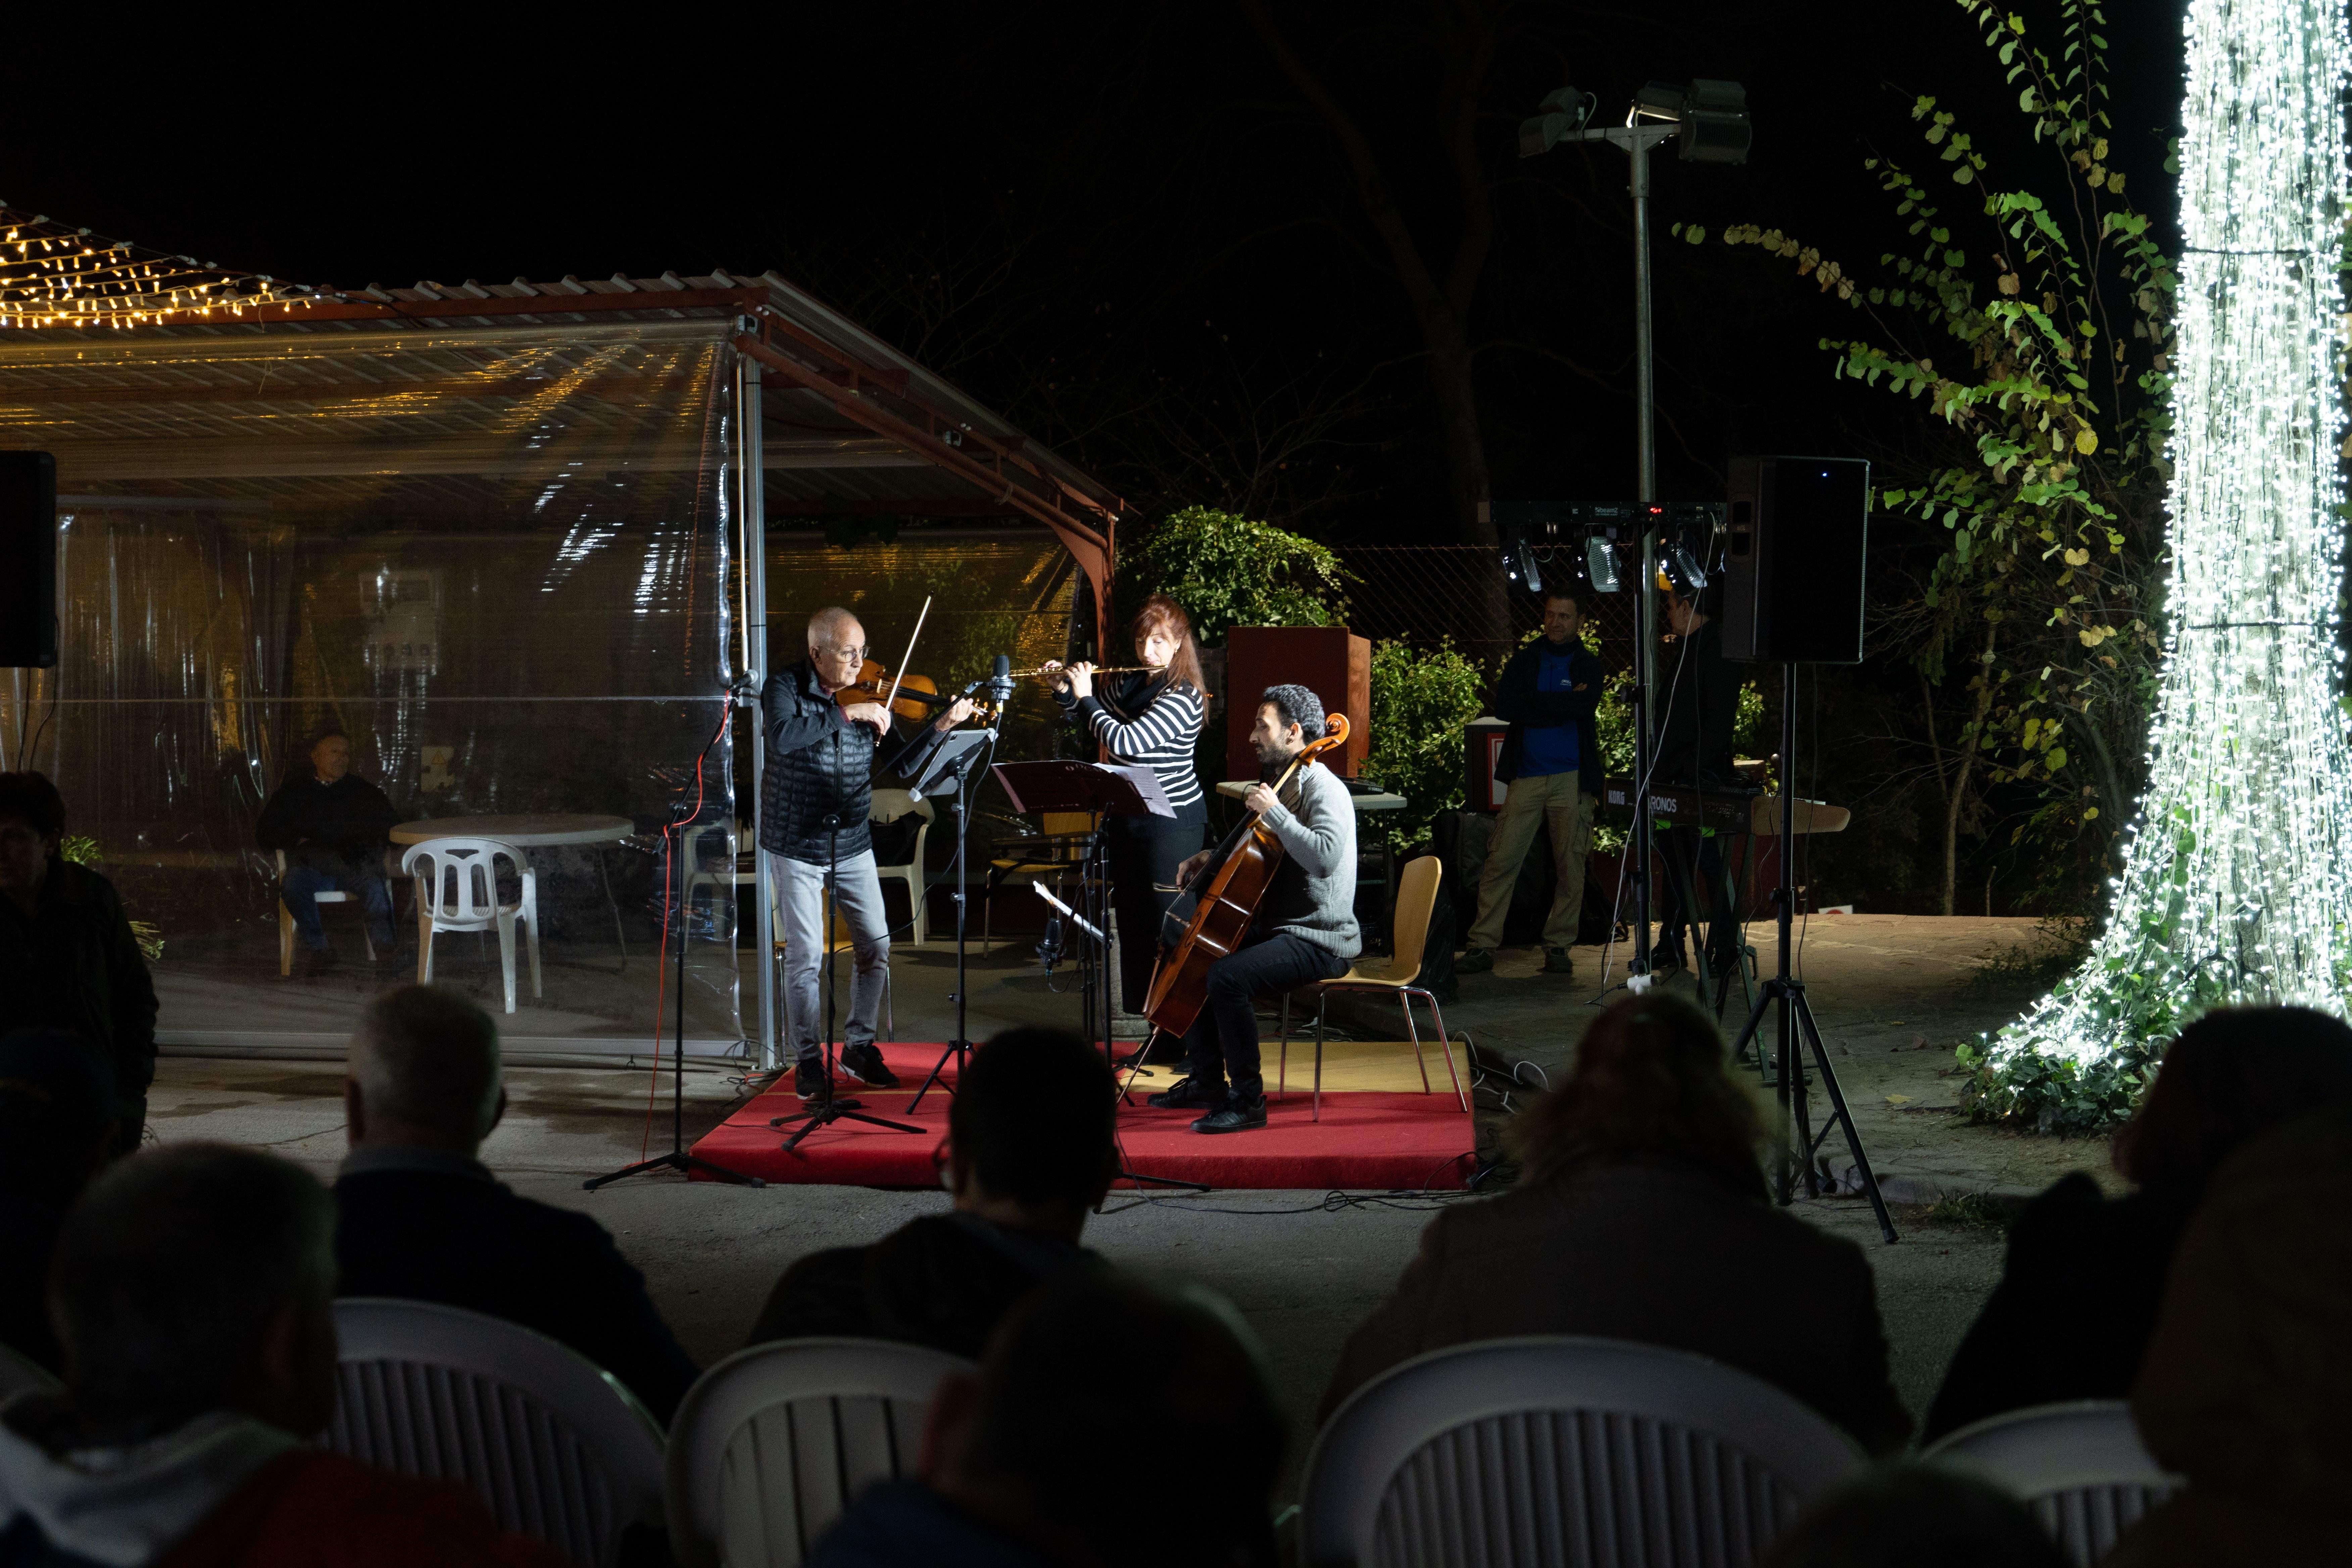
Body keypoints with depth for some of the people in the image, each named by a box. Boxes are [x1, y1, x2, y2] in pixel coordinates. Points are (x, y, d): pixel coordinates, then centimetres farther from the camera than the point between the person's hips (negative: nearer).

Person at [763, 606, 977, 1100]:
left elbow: (902, 764, 1)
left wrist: (941, 726, -13)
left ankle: (859, 1048, 21)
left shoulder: (869, 694, 1)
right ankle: (808, 1059, 11)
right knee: (806, 955, -4)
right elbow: (785, 737, -32)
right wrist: (846, 713, -31)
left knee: (876, 945, 4)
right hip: (796, 845, -4)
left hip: (852, 842, 4)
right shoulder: (785, 689, -10)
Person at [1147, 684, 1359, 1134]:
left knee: (1229, 975, -31)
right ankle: (1207, 1081, 21)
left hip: (1321, 941, -11)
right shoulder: (1283, 783, 15)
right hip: (1276, 929, 11)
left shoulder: (1324, 790, -16)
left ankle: (1248, 1099, -20)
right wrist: (1212, 857, 14)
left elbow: (1324, 857, -35)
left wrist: (1273, 812, -29)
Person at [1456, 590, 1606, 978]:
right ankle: (1482, 946, -2)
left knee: (1570, 865, 0)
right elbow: (1504, 706, -5)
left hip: (1573, 778, -1)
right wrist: (1562, 706, -7)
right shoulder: (1524, 661, 12)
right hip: (1527, 777, 1)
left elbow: (1585, 705, -13)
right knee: (1501, 861, -5)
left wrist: (1534, 703, -7)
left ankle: (1558, 947, 11)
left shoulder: (1589, 666, 8)